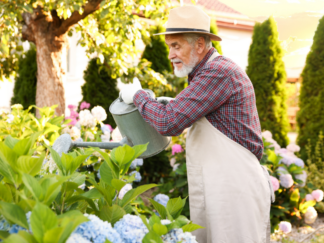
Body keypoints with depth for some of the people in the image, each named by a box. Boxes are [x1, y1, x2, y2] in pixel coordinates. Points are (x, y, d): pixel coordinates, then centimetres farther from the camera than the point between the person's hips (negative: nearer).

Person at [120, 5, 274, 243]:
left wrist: (137, 95, -6)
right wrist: (176, 105, 13)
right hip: (214, 190, 10)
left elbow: (169, 123, -23)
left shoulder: (218, 72, -17)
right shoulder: (208, 71, 15)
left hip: (234, 190, -10)